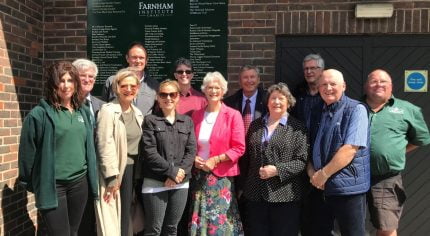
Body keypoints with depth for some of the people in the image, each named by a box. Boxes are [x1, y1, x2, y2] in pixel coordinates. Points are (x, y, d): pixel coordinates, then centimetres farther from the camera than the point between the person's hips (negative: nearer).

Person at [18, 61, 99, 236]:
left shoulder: (84, 112, 7)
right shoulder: (40, 113, -10)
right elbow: (28, 151, -6)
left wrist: (91, 178, 12)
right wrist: (29, 181, 1)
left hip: (80, 181, 5)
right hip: (52, 184, -5)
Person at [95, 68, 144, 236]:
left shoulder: (137, 113, 10)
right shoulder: (108, 111, -12)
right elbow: (105, 145, -17)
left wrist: (138, 171, 9)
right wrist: (112, 177, -18)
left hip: (132, 168, 7)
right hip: (116, 169, -7)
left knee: (125, 214, 15)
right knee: (112, 220, 0)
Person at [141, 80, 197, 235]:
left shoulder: (187, 121, 10)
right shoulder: (150, 120, 0)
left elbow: (191, 151, 2)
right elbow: (149, 152, -9)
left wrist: (180, 173, -12)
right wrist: (172, 171, -14)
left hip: (181, 183, 3)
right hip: (155, 183, -3)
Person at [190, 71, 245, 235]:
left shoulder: (233, 115, -6)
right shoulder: (197, 115, 8)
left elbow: (239, 148, -9)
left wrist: (216, 160, -15)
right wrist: (194, 158, -4)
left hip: (222, 176, -4)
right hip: (199, 174, 4)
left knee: (220, 219, -1)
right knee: (200, 219, 9)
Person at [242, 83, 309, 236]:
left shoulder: (297, 127, -1)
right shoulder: (255, 125, 12)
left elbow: (301, 161, -8)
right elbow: (247, 156, 16)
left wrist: (277, 170, -19)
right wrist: (242, 185, 13)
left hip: (285, 195, -4)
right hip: (255, 194, 4)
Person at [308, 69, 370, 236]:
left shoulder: (356, 110, -9)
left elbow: (350, 149, -19)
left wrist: (323, 174, -15)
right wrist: (311, 172, -4)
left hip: (348, 187, -6)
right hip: (319, 187, 6)